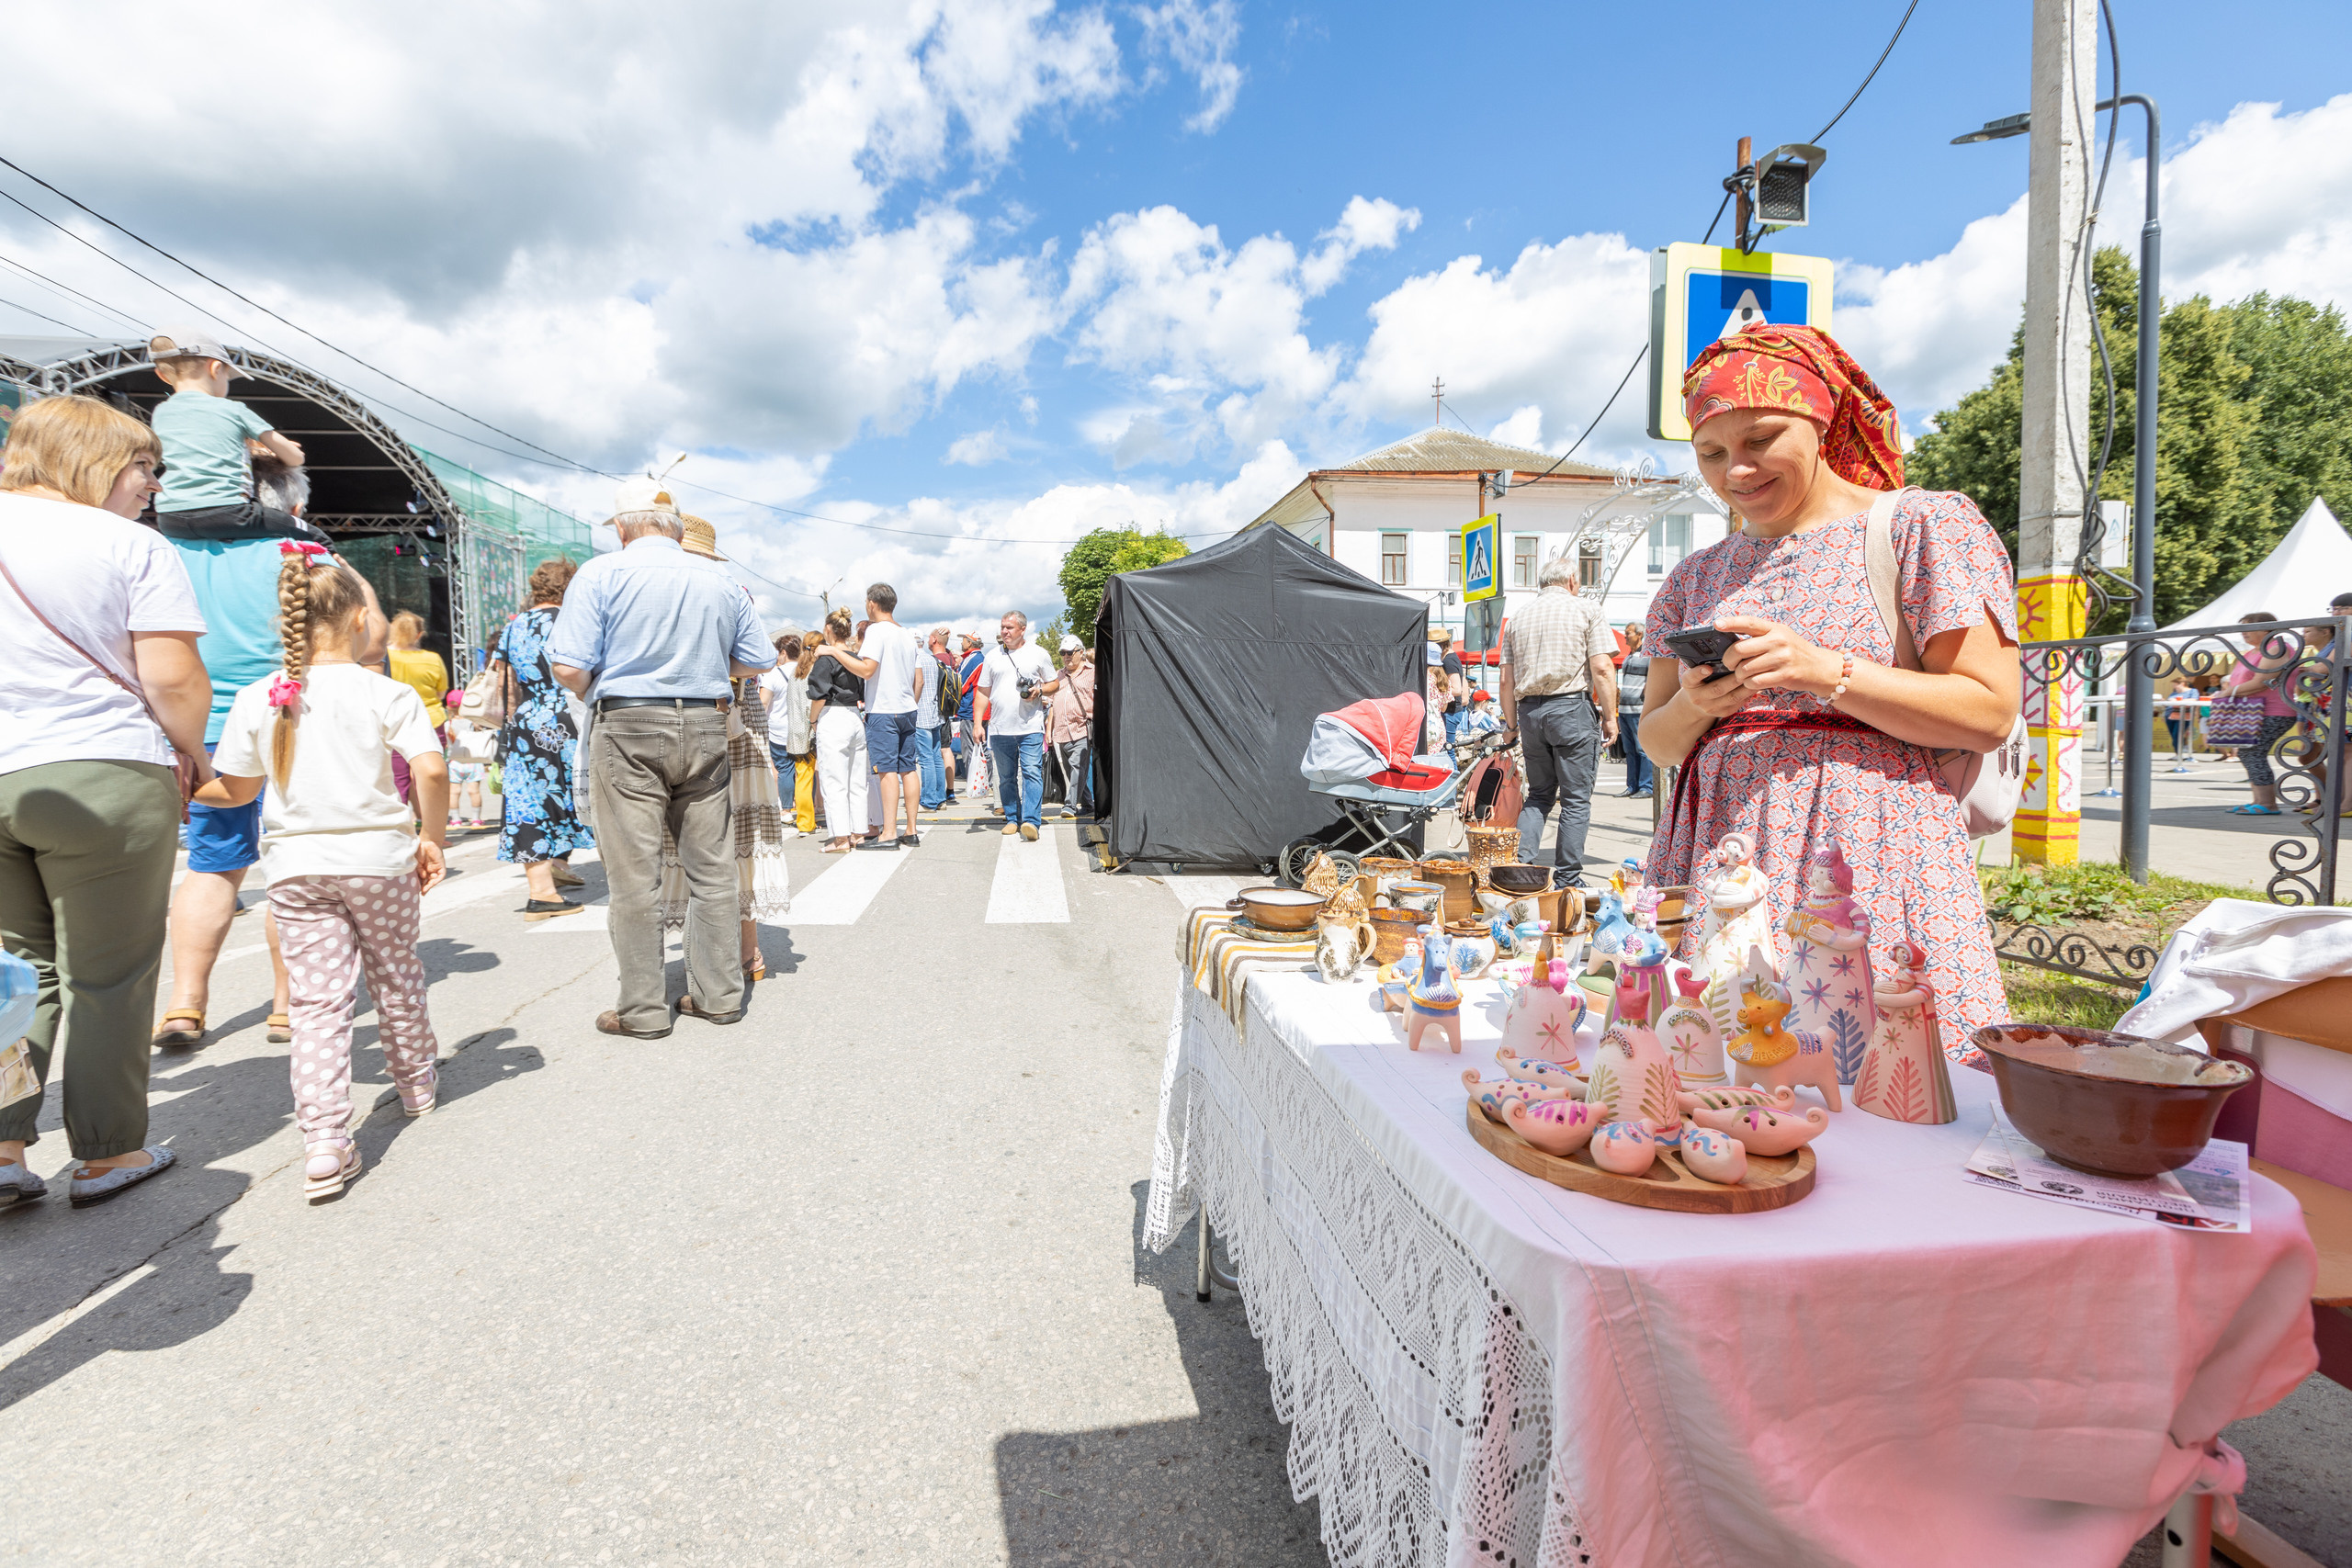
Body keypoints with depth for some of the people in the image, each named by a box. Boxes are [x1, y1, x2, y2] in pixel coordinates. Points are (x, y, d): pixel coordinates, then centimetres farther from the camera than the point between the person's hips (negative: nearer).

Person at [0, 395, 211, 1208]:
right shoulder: (133, 546, -8)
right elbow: (174, 681, -15)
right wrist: (190, 748, 3)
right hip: (102, 781, -5)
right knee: (104, 979, 6)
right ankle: (106, 1156, 16)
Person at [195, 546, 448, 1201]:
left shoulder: (257, 699, 0)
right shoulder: (386, 693, -9)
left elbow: (238, 790, 6)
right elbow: (430, 770, -20)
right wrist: (432, 837, -6)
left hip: (295, 863, 2)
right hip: (378, 857, -1)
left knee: (317, 999, 1)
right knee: (396, 976, 18)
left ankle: (323, 1141, -7)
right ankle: (417, 1081, 38)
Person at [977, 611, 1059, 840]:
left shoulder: (1038, 654, 6)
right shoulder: (992, 657, 11)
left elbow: (1055, 684, 12)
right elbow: (983, 692, 13)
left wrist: (1039, 690, -9)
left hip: (1031, 728, -3)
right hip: (1000, 728, 3)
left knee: (1032, 773, -11)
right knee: (1006, 777, 8)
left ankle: (1031, 821, -14)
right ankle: (1012, 818, 19)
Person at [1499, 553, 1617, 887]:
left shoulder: (1517, 618, 14)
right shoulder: (1586, 611, 2)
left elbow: (1507, 679, 11)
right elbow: (1602, 669, -7)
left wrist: (1511, 725, 16)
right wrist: (1610, 716, -1)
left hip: (1529, 710, 4)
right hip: (1572, 707, -4)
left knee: (1539, 795, 15)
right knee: (1576, 798, 2)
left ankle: (1522, 863, 0)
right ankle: (1567, 879, 3)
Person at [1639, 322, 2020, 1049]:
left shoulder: (1922, 526, 3)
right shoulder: (1697, 576, 17)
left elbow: (1991, 712, -4)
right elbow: (1656, 740, 17)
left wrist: (1826, 673, -15)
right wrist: (1691, 706, -6)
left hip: (1868, 854, -3)